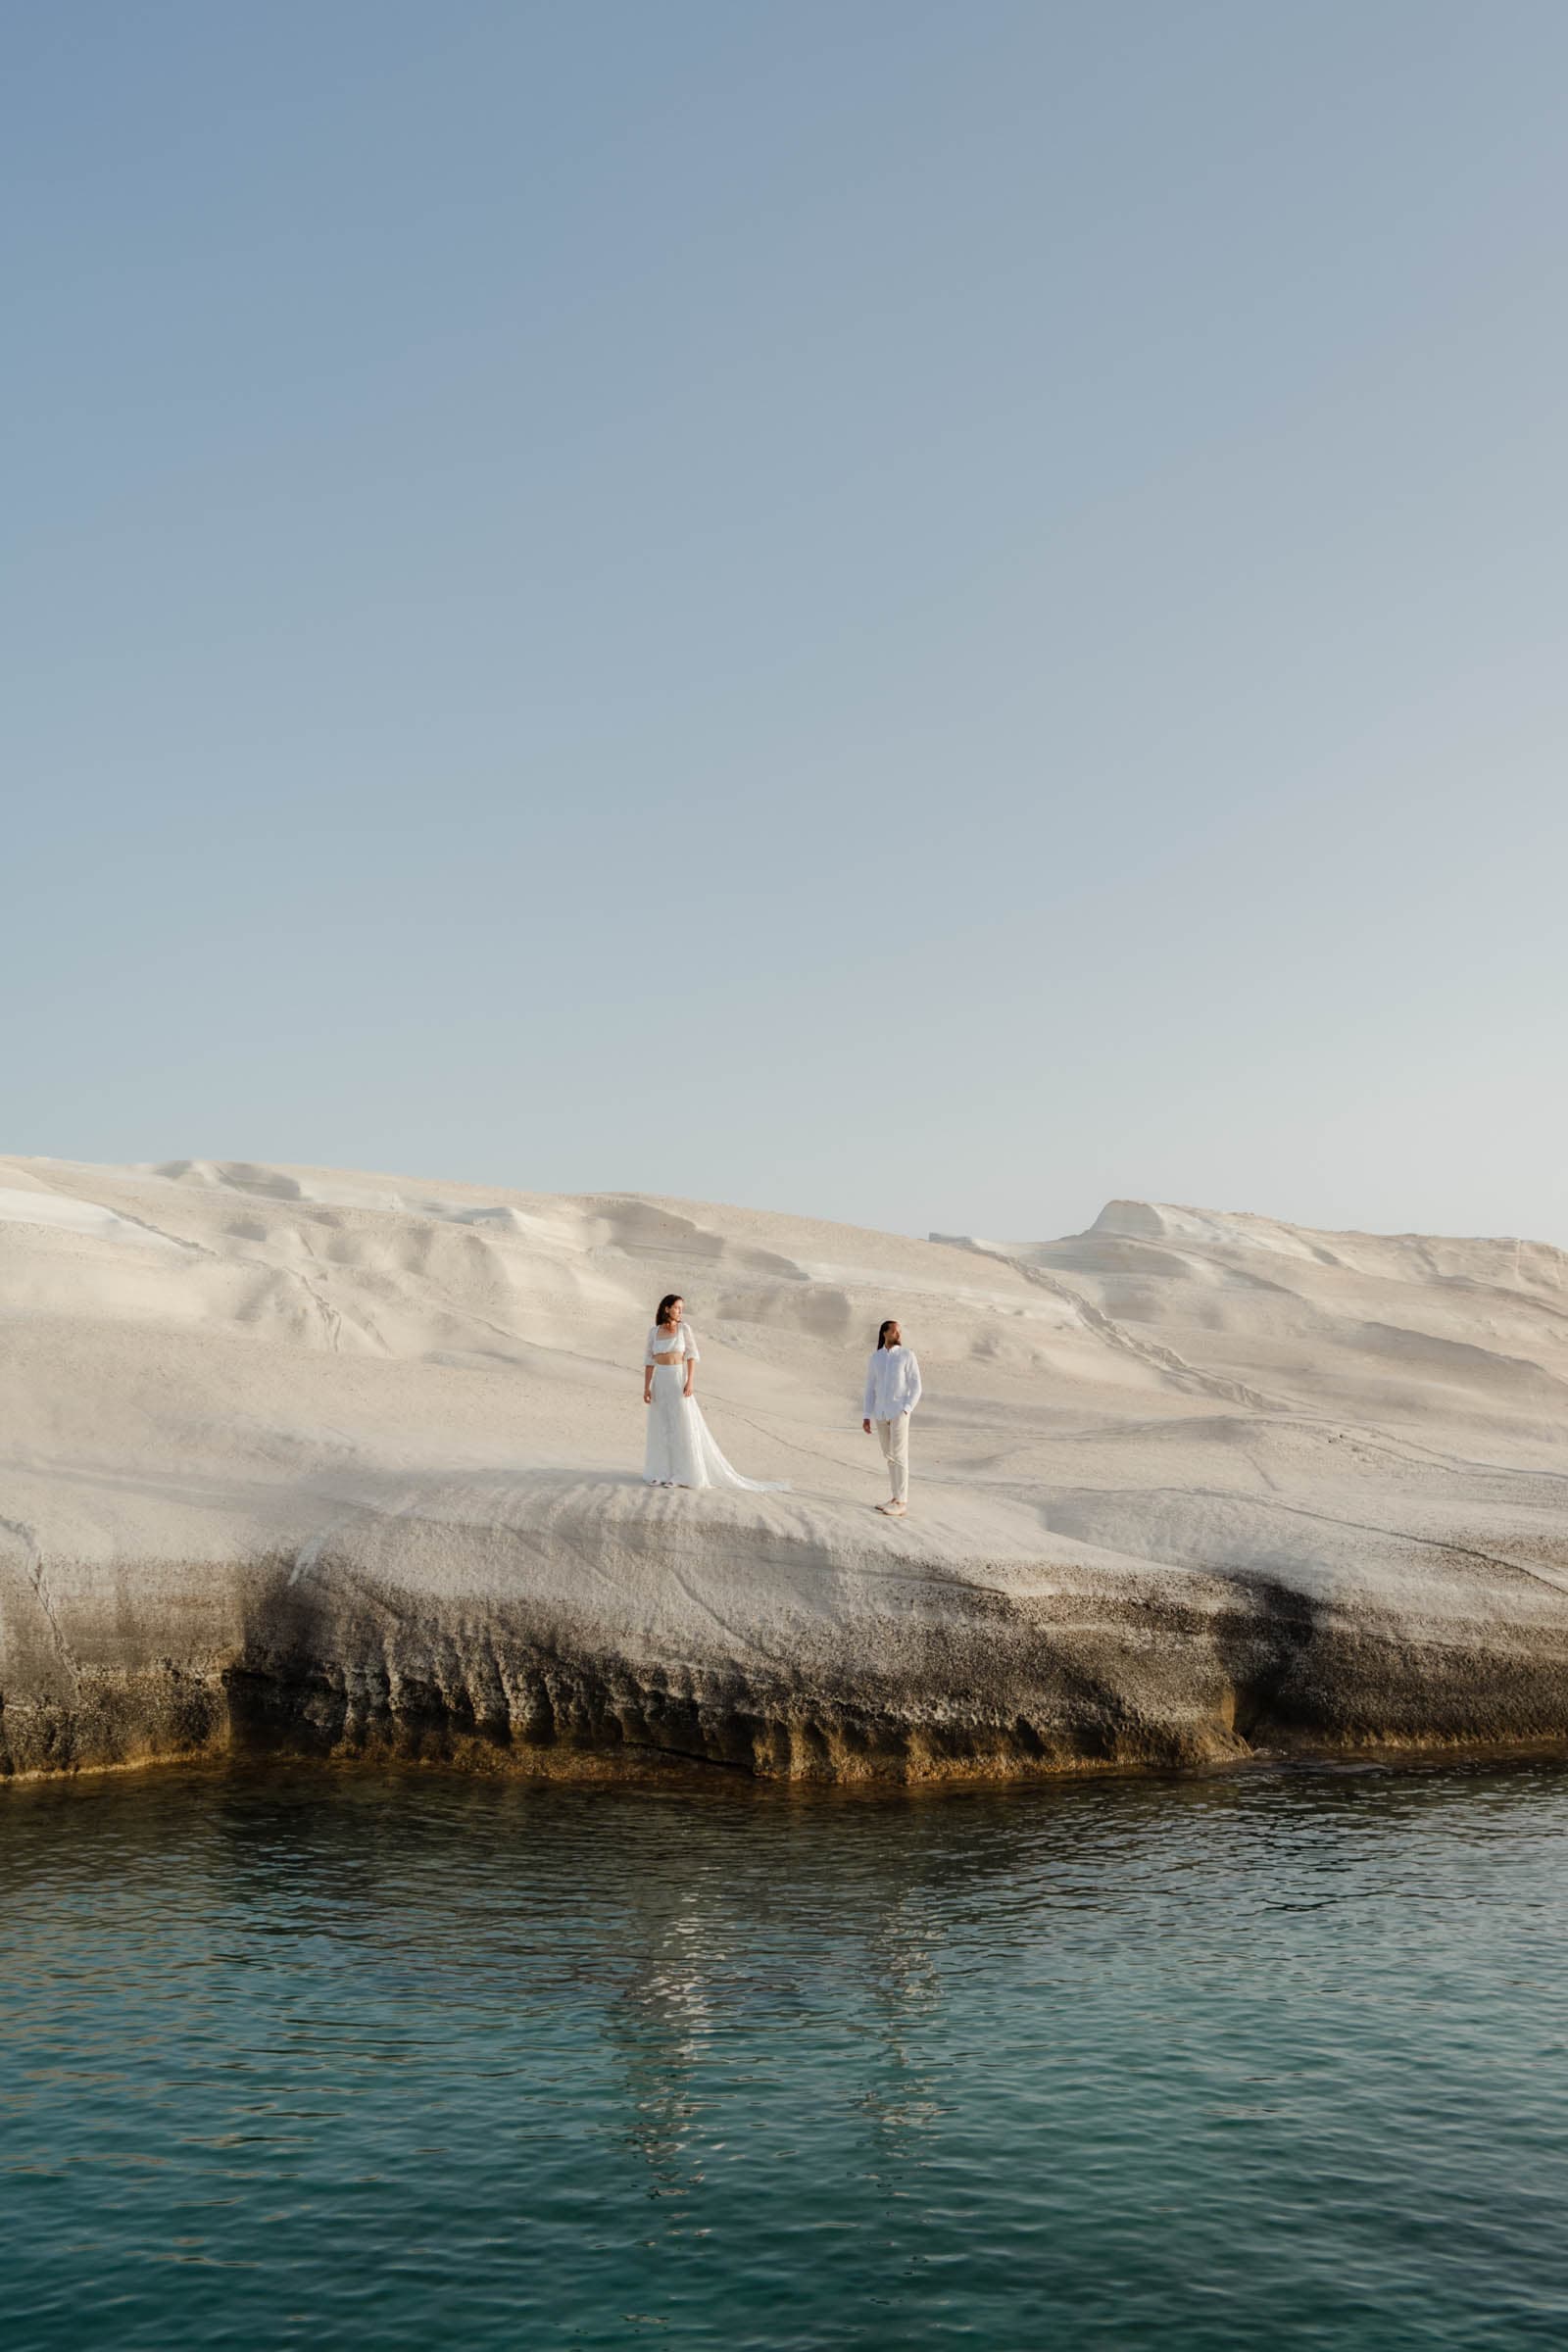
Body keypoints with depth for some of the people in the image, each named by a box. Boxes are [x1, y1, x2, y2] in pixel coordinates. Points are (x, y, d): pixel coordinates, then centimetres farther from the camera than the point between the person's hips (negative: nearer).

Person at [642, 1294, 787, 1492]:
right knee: (660, 1428, 6)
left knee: (683, 1426, -4)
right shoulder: (654, 1332, 7)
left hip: (679, 1380, -3)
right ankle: (661, 1473, 14)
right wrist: (646, 1387, -1)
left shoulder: (684, 1328, -1)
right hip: (660, 1382, 4)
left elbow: (692, 1356, -5)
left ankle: (684, 1473, 2)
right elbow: (649, 1361, 7)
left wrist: (690, 1382, -16)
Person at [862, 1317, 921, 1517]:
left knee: (899, 1456, -6)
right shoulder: (874, 1358, 6)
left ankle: (901, 1504, -1)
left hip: (899, 1412, -5)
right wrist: (867, 1417, 6)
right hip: (881, 1413, 5)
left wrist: (905, 1412, -17)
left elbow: (916, 1388, -6)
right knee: (890, 1456, 10)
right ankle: (897, 1499, 19)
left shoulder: (908, 1355, -6)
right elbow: (870, 1389, 11)